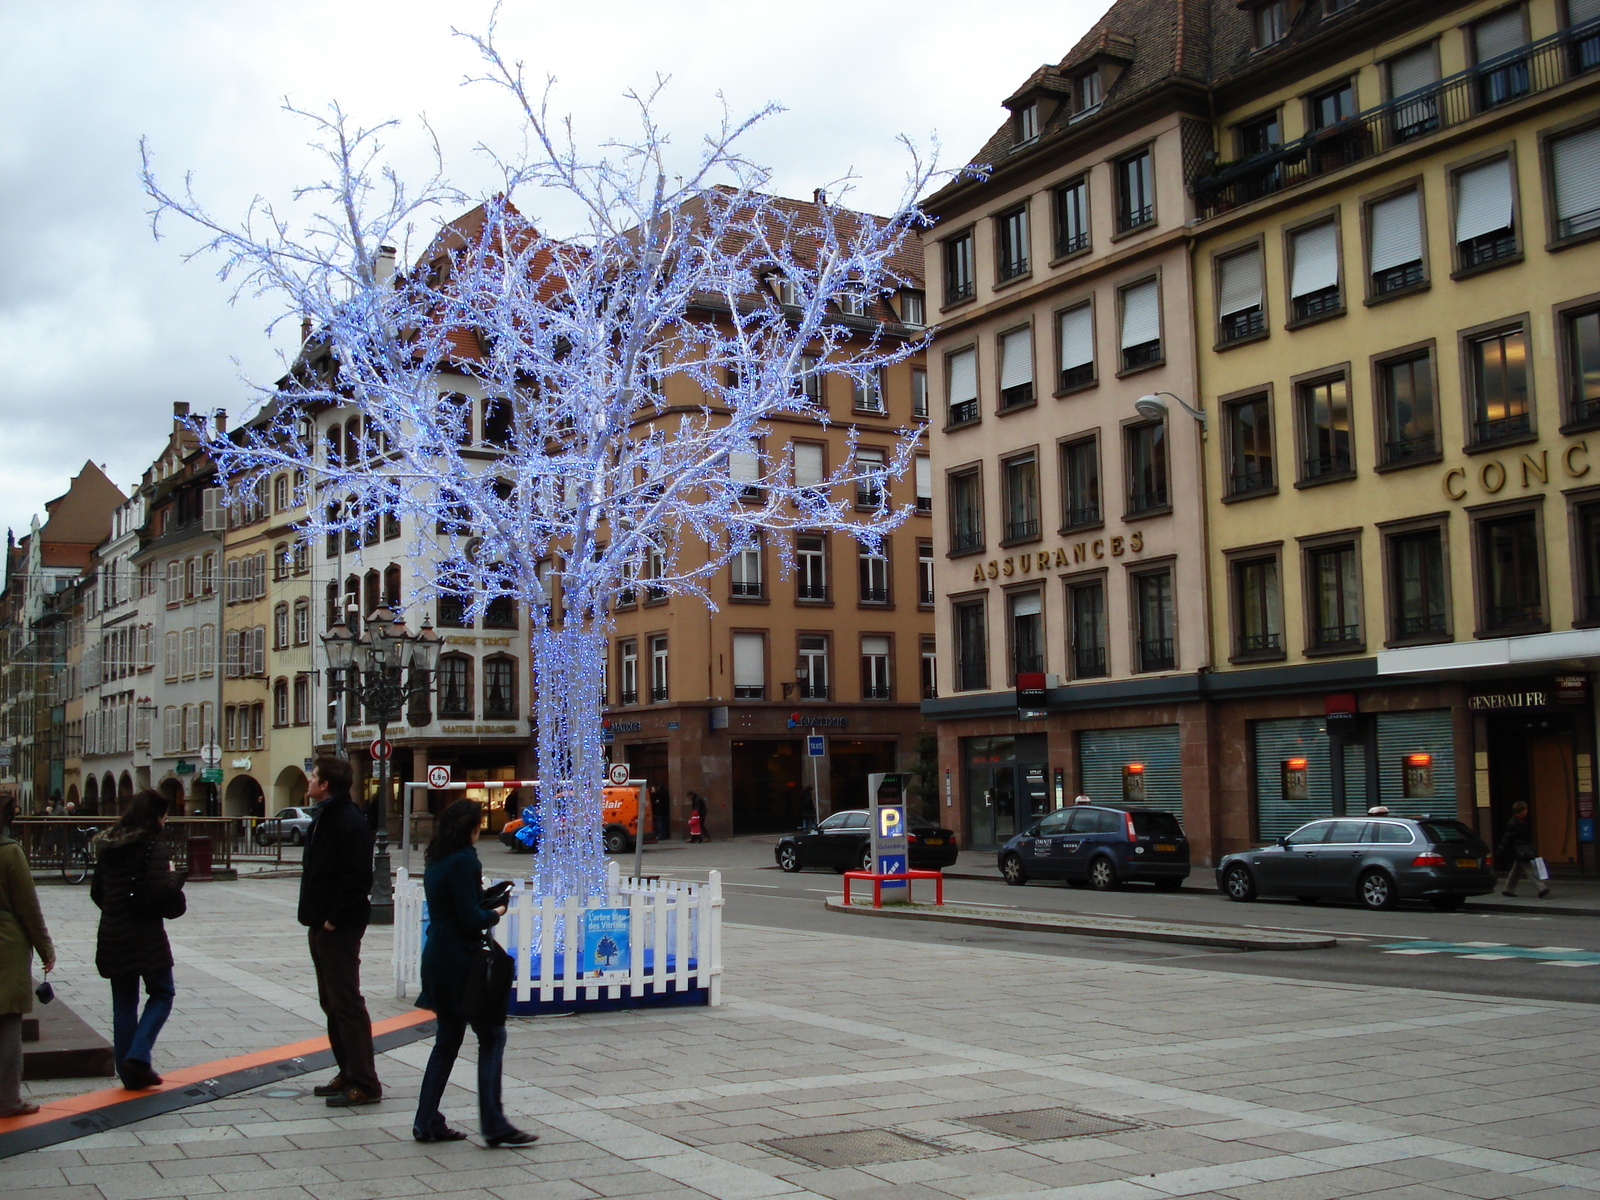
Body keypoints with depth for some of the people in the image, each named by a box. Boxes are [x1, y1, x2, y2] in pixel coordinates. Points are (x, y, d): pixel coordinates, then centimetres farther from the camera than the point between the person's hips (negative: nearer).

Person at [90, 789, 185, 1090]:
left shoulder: (107, 846, 8)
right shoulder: (152, 847, -13)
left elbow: (96, 891, 13)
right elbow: (160, 891, -22)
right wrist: (174, 878, -2)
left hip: (112, 936, 6)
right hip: (145, 934, -6)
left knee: (123, 1004, 12)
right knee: (161, 994, 9)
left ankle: (129, 1074, 15)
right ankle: (138, 1056, -6)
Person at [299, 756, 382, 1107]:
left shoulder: (350, 822, -17)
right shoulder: (323, 818, 15)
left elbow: (358, 879, -24)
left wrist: (334, 919, -21)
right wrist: (316, 918, 12)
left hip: (339, 929, -11)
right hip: (320, 925, 11)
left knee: (346, 1003, -8)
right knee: (331, 1002, 15)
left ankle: (364, 1084, -4)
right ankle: (348, 1074, 24)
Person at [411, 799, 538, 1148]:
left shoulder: (436, 860, 11)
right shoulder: (464, 861, -16)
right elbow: (470, 920, -19)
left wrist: (483, 901, 7)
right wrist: (495, 913, -2)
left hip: (437, 958, 9)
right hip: (461, 960, -9)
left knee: (448, 1039, 15)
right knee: (492, 1035, -1)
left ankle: (427, 1122, 17)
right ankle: (494, 1125, -1)